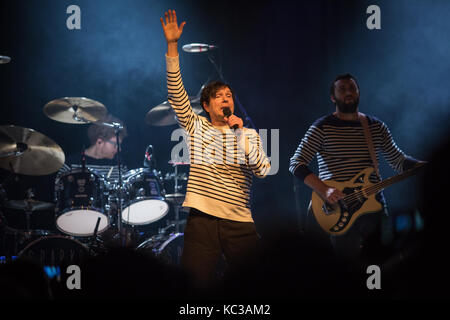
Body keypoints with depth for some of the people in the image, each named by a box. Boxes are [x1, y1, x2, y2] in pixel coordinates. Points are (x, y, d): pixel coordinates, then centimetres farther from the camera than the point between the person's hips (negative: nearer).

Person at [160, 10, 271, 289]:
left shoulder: (248, 135, 12)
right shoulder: (196, 126, 11)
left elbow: (264, 171, -2)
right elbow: (176, 91, 0)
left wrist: (241, 135, -9)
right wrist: (172, 46, -8)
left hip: (240, 222, 1)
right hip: (202, 218, -1)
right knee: (198, 284, -8)